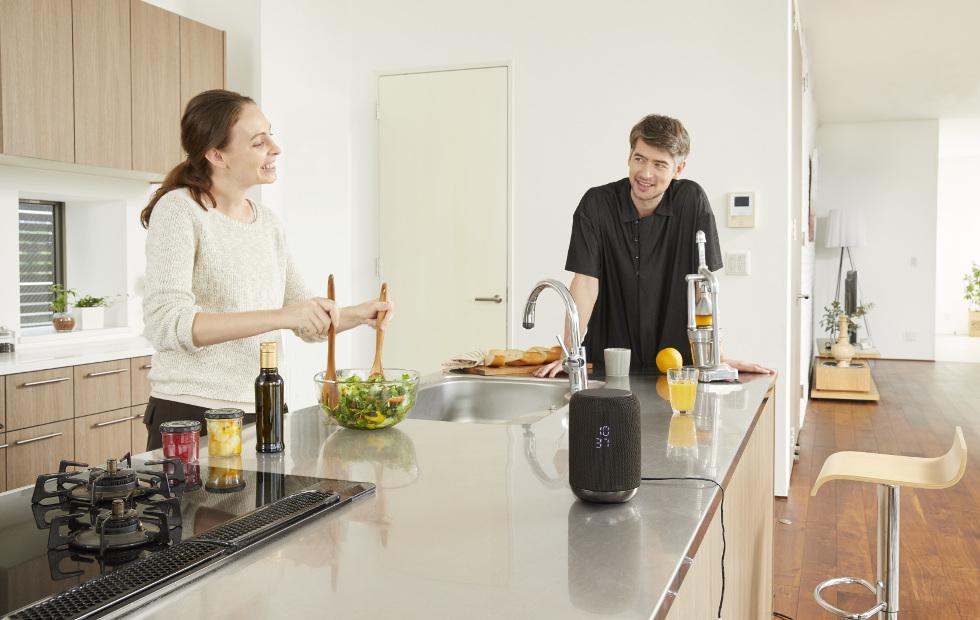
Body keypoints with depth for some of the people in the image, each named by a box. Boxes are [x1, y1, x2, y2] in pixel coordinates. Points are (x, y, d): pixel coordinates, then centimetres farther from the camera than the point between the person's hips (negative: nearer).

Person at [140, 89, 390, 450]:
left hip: (260, 417, 6)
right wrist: (280, 316, -32)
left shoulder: (267, 222, 10)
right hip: (191, 417, -6)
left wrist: (357, 314, -4)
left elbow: (307, 324, 17)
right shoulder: (179, 210, -10)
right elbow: (165, 324, -24)